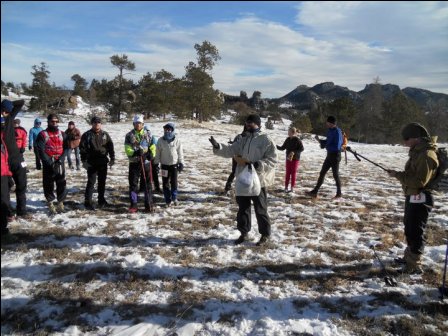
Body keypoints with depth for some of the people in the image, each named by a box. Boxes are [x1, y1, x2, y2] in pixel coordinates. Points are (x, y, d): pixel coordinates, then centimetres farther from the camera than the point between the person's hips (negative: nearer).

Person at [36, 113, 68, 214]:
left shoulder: (62, 134, 8)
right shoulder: (43, 135, -2)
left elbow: (65, 149, 3)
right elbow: (41, 151, -8)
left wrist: (60, 161, -11)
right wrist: (51, 163, -15)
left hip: (60, 164, 3)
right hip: (48, 164, -3)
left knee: (62, 184, 4)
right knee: (49, 185, 2)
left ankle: (60, 203, 15)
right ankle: (51, 205, 12)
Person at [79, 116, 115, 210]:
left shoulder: (105, 134, 8)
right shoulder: (87, 135, -1)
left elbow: (110, 146, 10)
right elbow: (82, 148, -3)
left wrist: (112, 158, 4)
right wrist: (84, 161, -8)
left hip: (103, 162, 3)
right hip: (91, 163, -3)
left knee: (102, 182, 11)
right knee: (91, 182, -4)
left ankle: (101, 200, 24)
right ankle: (88, 202, 2)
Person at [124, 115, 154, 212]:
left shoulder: (147, 135, 7)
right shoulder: (129, 135, 3)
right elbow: (127, 149, -4)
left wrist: (151, 153, -11)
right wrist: (134, 153, -23)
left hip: (146, 162, 1)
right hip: (134, 162, -1)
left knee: (148, 184, 4)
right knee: (133, 184, 3)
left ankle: (149, 205, 12)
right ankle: (133, 205, 12)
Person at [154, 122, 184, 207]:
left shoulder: (177, 140, -4)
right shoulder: (161, 140, -1)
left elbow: (180, 152, 1)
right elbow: (158, 153, 4)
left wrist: (181, 163, -1)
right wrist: (156, 163, 2)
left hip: (174, 164, -1)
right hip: (164, 165, 1)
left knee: (174, 182, 3)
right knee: (165, 183, 3)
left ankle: (174, 198, 23)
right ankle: (168, 200, 14)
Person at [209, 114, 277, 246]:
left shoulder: (266, 140, -10)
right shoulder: (244, 140, 11)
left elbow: (272, 160, -15)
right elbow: (230, 150, 4)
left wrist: (258, 165, -27)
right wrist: (217, 146, -14)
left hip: (259, 180, -7)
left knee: (260, 209, 4)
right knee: (243, 207, 14)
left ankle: (265, 234, 21)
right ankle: (244, 232, 30)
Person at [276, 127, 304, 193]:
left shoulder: (297, 140, -11)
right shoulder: (288, 140, 4)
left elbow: (301, 149, -11)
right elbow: (283, 148, 10)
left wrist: (294, 152, -21)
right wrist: (276, 146, -5)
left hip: (295, 159, -4)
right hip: (288, 158, 4)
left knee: (293, 173, 3)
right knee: (287, 173, 5)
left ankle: (292, 188, 10)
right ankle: (286, 187, 10)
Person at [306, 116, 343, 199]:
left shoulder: (337, 132, -18)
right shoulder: (330, 131, 8)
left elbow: (337, 146, -23)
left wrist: (325, 146, -17)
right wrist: (320, 140, 2)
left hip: (335, 155, -8)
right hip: (329, 155, 9)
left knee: (335, 174, 4)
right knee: (322, 173, 6)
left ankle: (339, 193, 20)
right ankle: (315, 192, 9)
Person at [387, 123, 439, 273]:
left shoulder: (427, 155, -22)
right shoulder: (418, 151, 10)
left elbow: (420, 181, -25)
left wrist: (398, 175, -20)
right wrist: (399, 174, 5)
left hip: (420, 199, -10)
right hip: (412, 196, 10)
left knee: (415, 232, -1)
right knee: (409, 229, 22)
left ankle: (414, 265, 10)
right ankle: (409, 257, 37)